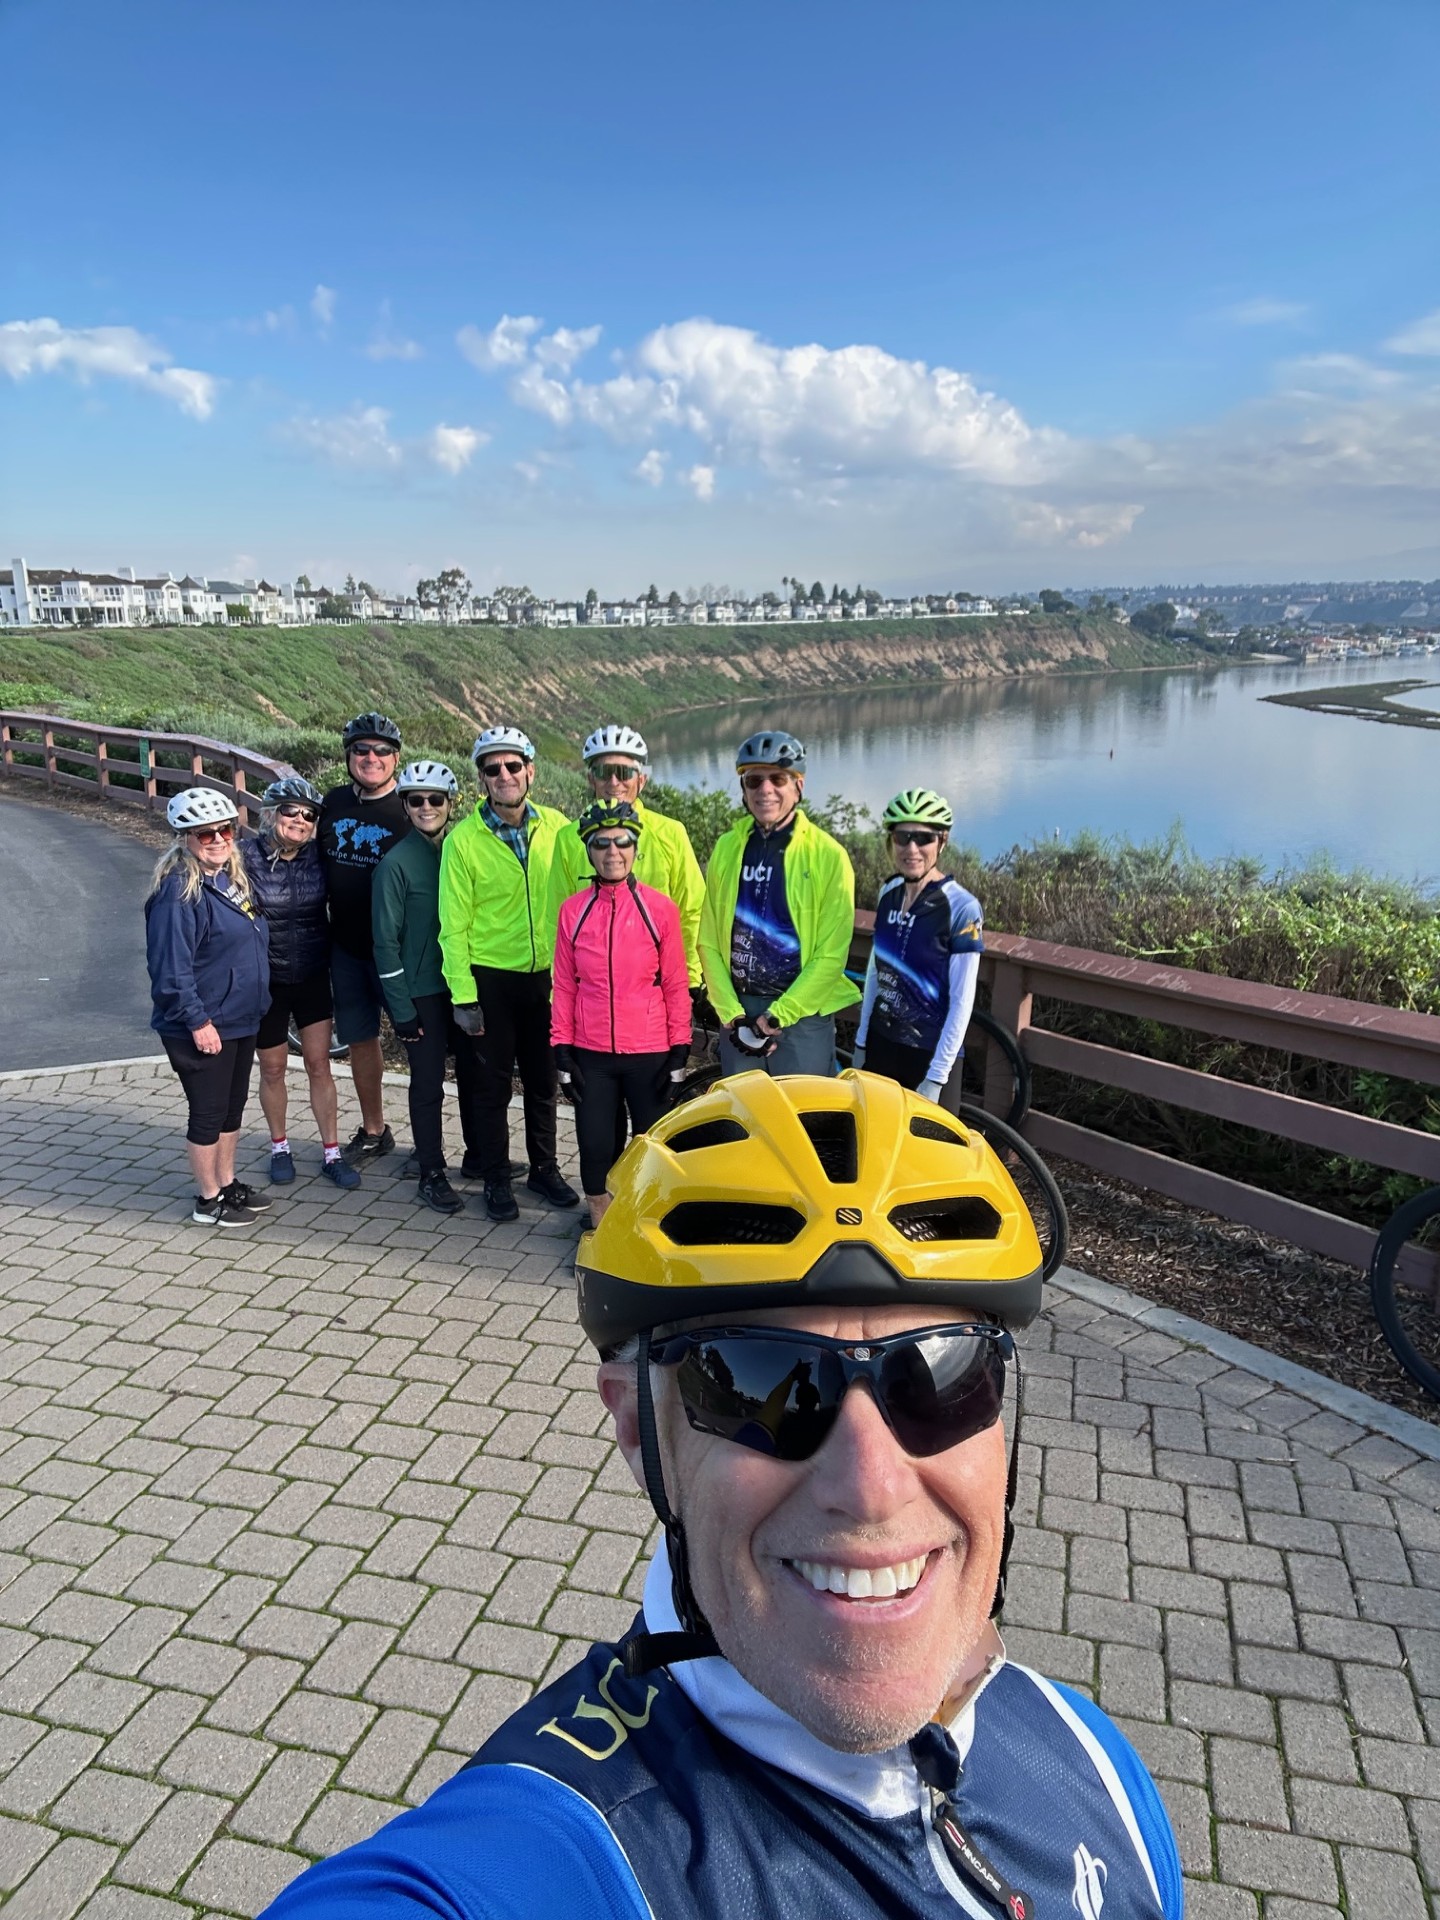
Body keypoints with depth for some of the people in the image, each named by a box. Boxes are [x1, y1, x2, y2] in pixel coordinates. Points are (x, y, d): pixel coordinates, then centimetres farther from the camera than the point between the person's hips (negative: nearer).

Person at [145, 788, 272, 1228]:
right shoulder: (179, 892, -20)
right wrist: (197, 1022, -22)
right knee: (208, 1113, 5)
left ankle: (227, 1183, 35)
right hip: (204, 1028, -9)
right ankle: (208, 1200, 19)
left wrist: (255, 1003, 18)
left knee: (233, 1107, 19)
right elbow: (171, 967, -23)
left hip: (241, 1021, 9)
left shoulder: (231, 878, 8)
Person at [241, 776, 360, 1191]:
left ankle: (331, 1153, 16)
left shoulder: (317, 856, -5)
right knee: (273, 1069, 12)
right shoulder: (248, 857, -13)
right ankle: (279, 1148, 32)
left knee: (319, 1066, 6)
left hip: (313, 977, 2)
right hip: (267, 981, -2)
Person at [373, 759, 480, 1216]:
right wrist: (401, 1009, -12)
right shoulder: (397, 863, -9)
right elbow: (386, 940, -10)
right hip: (422, 991, -5)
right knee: (428, 1083, 4)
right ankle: (431, 1175, 16)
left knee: (474, 1071, 14)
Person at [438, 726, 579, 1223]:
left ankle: (544, 1168, 30)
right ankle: (495, 1178, 22)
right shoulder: (463, 840, -8)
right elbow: (454, 923, -7)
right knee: (493, 1083, 8)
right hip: (491, 978, -3)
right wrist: (463, 995, -9)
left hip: (547, 976, 3)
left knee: (543, 1079, 14)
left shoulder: (556, 826, -1)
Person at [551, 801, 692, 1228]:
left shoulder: (660, 907, -5)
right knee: (595, 1145, 5)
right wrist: (562, 1050, 1)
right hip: (591, 1054, 2)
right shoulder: (573, 910, 1)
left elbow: (676, 984, -1)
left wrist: (679, 1050, -3)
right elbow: (564, 985, 5)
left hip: (649, 1052, -1)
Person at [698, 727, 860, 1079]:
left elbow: (831, 955, -9)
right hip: (738, 1012, 3)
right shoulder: (727, 849, 3)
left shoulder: (827, 855, -7)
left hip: (802, 1013, -3)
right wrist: (732, 1014, -7)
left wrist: (777, 1017, -13)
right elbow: (708, 941, 4)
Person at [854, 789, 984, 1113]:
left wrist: (936, 1077, -17)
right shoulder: (889, 893, 1)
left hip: (931, 1053, -5)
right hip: (882, 1043, 5)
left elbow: (962, 1002, -16)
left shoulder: (961, 907, -16)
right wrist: (861, 1040, 11)